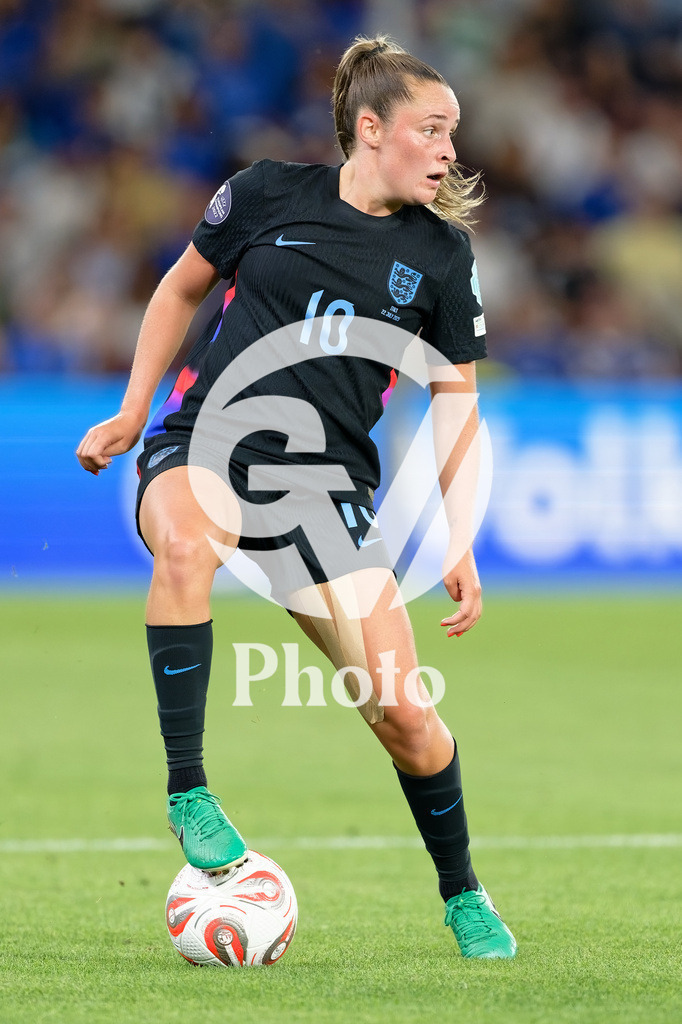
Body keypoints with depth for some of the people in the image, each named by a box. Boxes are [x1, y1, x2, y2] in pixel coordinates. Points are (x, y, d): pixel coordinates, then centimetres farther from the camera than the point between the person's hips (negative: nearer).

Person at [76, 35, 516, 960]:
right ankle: (187, 792, -30)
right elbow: (182, 289, 17)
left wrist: (461, 545, 3)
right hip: (206, 442, -2)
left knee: (405, 716, -6)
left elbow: (456, 405, 11)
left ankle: (461, 891, 21)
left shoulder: (441, 255, 6)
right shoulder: (268, 195, 1)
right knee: (186, 543, -41)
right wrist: (132, 415, 14)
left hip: (328, 480, 2)